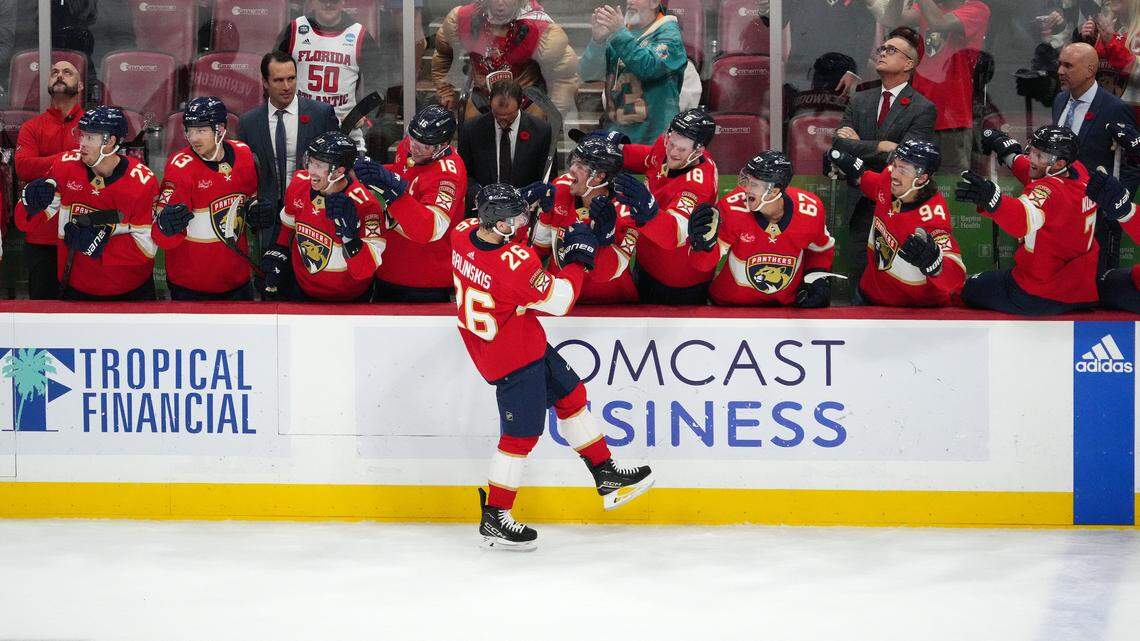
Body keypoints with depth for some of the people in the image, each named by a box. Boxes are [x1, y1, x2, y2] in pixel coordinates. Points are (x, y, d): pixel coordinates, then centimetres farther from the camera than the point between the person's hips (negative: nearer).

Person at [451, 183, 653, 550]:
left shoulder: (463, 232, -12)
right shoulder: (516, 263, -34)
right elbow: (559, 302, -19)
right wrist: (578, 259, -8)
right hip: (514, 358, -9)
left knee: (570, 394, 19)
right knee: (522, 434, 3)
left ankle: (607, 477, 30)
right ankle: (494, 519, 14)